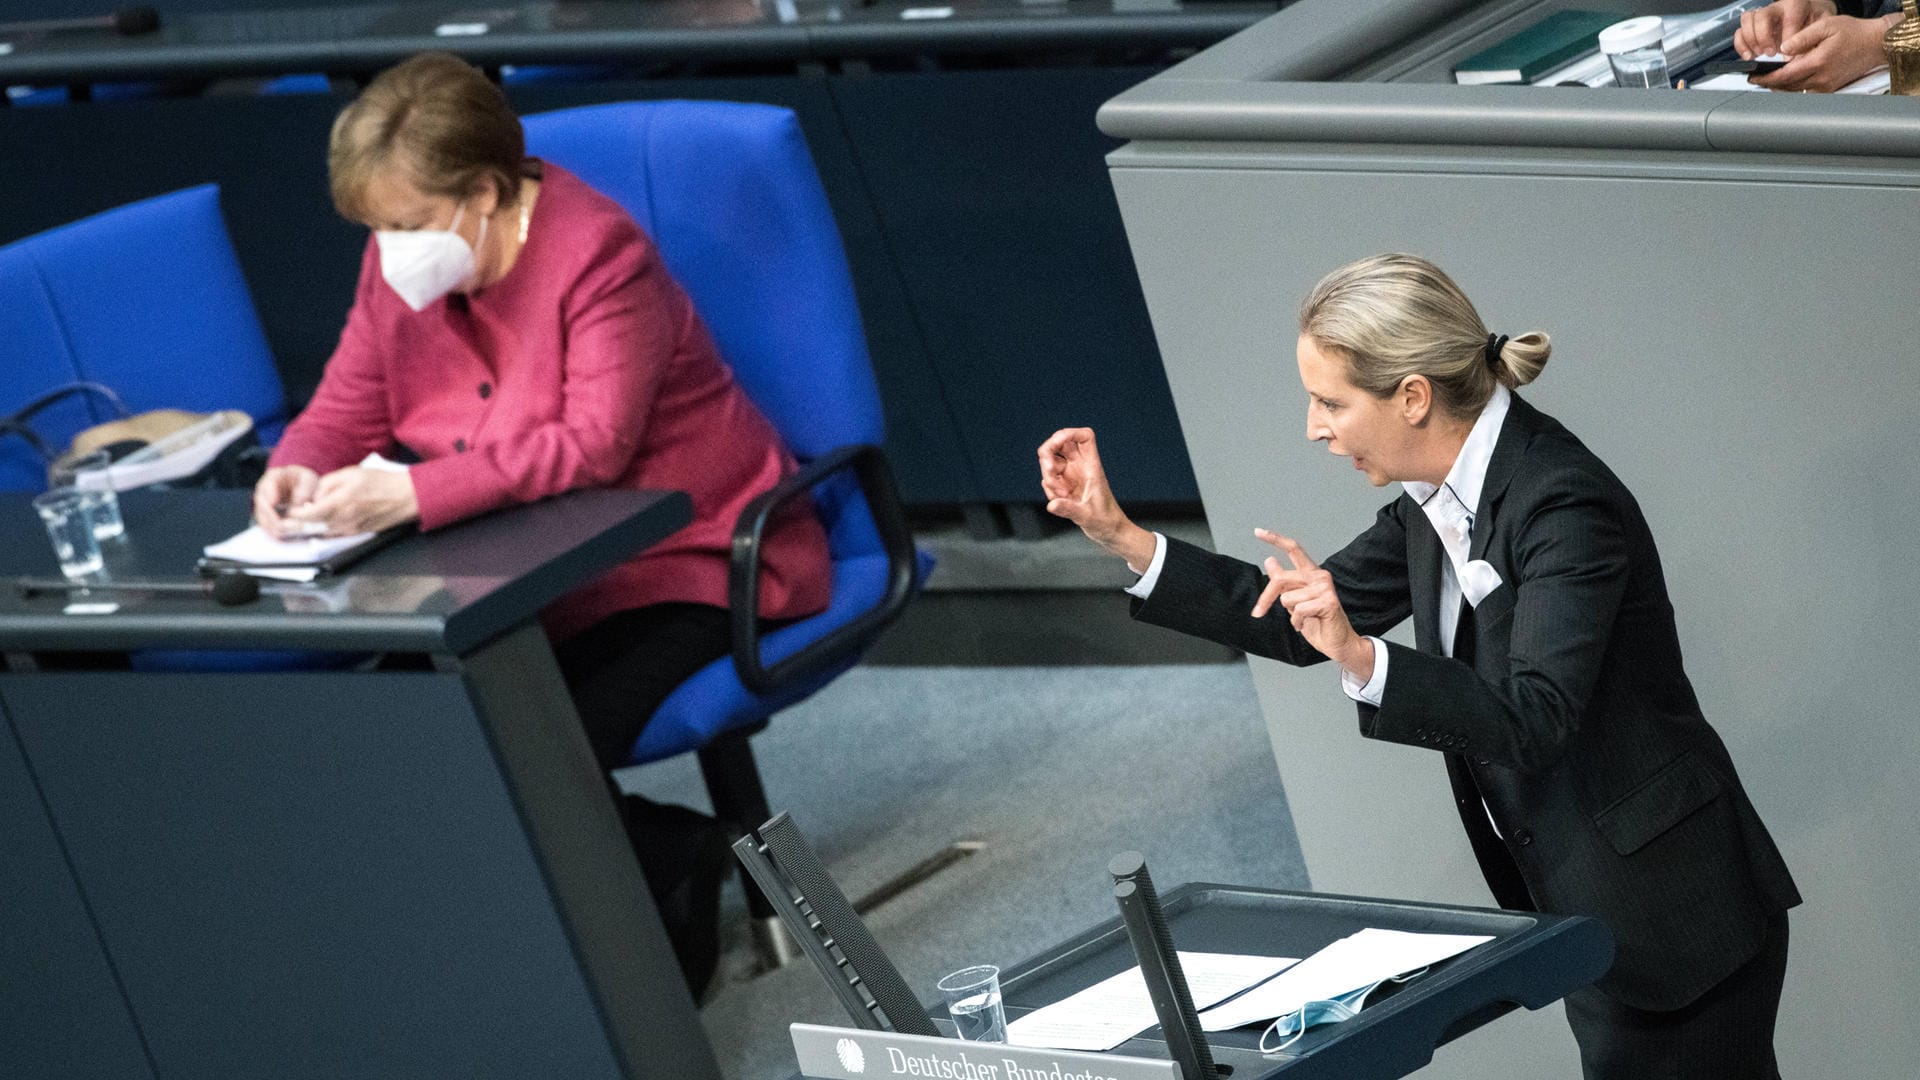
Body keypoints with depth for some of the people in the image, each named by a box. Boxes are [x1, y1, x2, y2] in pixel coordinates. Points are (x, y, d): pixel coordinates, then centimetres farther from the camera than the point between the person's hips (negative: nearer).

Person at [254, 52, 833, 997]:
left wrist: (418, 494, -41)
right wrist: (298, 469, -19)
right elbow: (347, 408, 7)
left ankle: (675, 865, 3)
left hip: (685, 559, -8)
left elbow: (594, 445, -31)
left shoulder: (600, 254, -20)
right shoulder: (402, 266, 1)